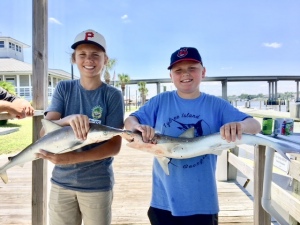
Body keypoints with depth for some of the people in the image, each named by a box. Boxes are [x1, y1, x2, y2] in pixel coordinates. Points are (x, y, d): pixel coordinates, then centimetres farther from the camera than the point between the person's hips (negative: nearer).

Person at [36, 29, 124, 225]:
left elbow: (114, 146, -11)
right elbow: (44, 132, -9)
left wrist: (69, 158, -23)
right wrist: (68, 119, -30)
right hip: (61, 182, 2)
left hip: (97, 185, -2)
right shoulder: (64, 88, -1)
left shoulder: (112, 95, -9)